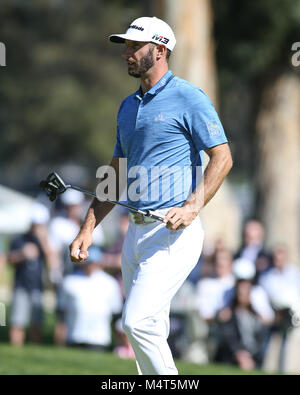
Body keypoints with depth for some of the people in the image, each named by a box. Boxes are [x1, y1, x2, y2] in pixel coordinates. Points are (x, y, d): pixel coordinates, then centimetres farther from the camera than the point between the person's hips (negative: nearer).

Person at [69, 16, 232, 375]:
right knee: (150, 331, 8)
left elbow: (222, 158, -10)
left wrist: (193, 207, -21)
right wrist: (88, 230, 16)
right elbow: (116, 175, 23)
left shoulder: (189, 99, -6)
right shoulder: (128, 106, 18)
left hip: (174, 232, -8)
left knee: (138, 321, -19)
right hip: (137, 231, 8)